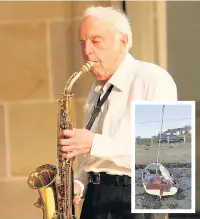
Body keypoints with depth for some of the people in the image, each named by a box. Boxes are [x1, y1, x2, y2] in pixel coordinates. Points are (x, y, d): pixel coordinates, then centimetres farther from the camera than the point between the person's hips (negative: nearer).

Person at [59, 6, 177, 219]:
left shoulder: (154, 79, -11)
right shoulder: (97, 89, 15)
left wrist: (95, 144, -23)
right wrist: (78, 184, 2)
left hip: (138, 201, -7)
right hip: (95, 198, 7)